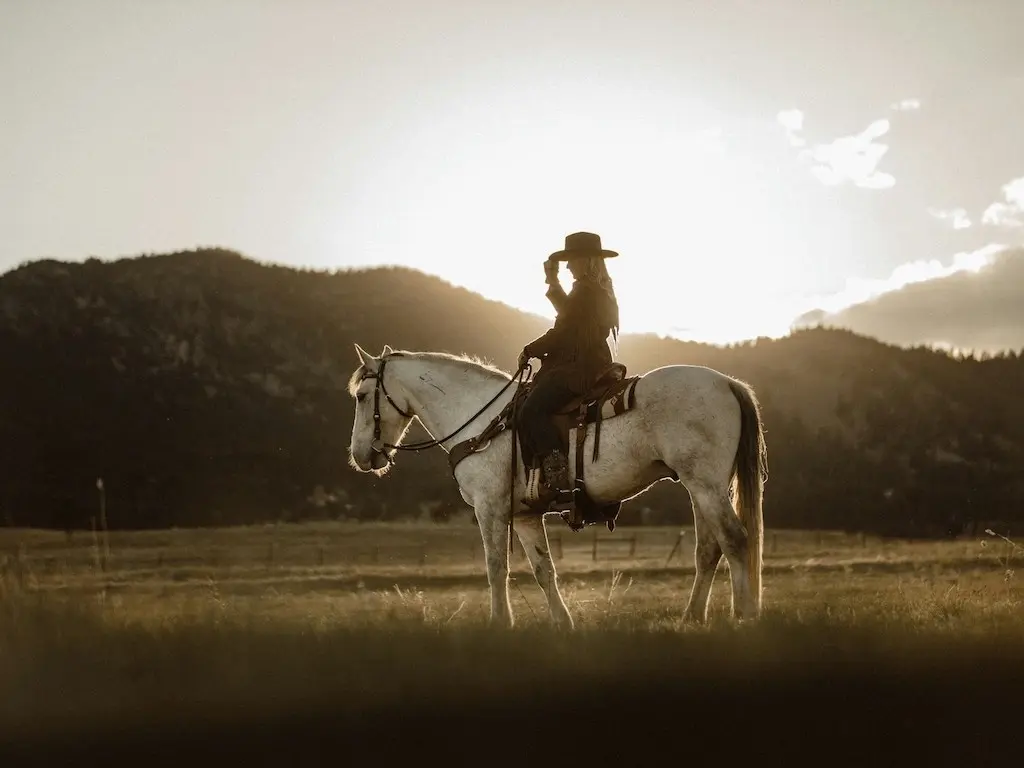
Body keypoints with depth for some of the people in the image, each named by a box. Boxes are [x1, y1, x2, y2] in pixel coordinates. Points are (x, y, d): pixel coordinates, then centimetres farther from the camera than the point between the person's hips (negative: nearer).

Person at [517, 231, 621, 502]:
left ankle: (556, 470, -31)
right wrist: (553, 283, 31)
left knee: (532, 410, -23)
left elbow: (562, 332, -15)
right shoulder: (601, 290, 19)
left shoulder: (585, 290, -13)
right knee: (535, 406, 18)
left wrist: (530, 350, -4)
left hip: (577, 370, -11)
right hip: (594, 366, 11)